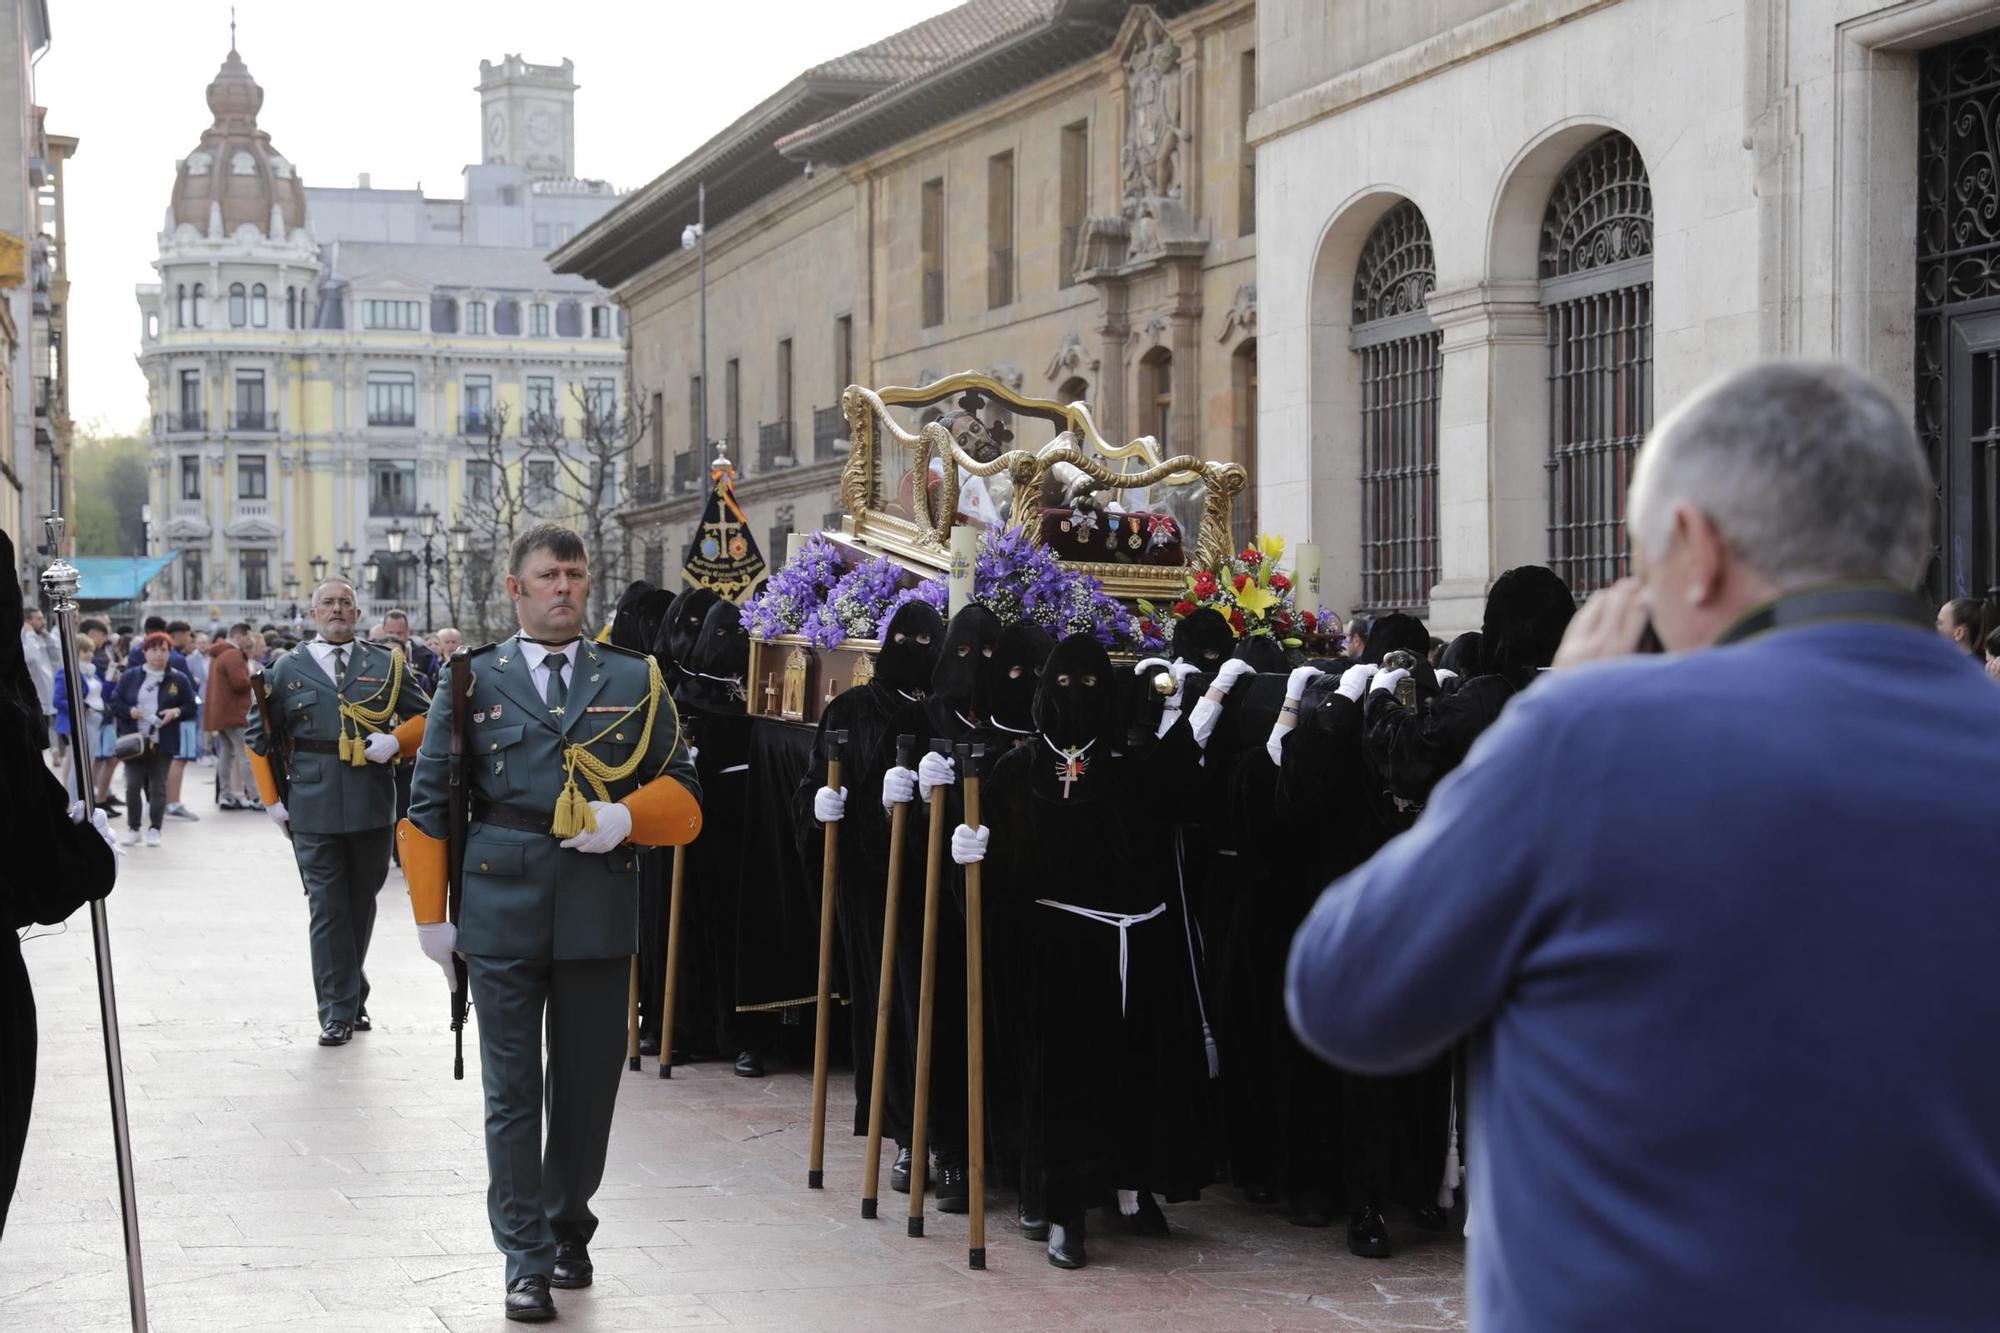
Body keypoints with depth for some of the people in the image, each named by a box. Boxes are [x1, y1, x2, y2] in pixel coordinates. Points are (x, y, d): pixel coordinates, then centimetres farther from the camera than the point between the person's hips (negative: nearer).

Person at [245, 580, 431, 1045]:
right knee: (328, 910, -3)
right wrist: (272, 799, 6)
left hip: (373, 808, 1)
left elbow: (424, 717, 12)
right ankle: (338, 1011, -1)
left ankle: (351, 999, 26)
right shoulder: (287, 671, 8)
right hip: (313, 810, -1)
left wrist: (395, 741, -9)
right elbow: (258, 737, 14)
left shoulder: (387, 664, 8)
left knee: (361, 905, 11)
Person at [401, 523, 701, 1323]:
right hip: (503, 917, -1)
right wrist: (431, 915, 1)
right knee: (513, 1095, 2)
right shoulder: (472, 680, 6)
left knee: (588, 1088, 9)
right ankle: (526, 1262, 9)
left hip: (600, 917, 1)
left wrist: (626, 818, -12)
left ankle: (568, 1229, 29)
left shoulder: (635, 682, 9)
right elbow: (428, 804, 6)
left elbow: (682, 796, 9)